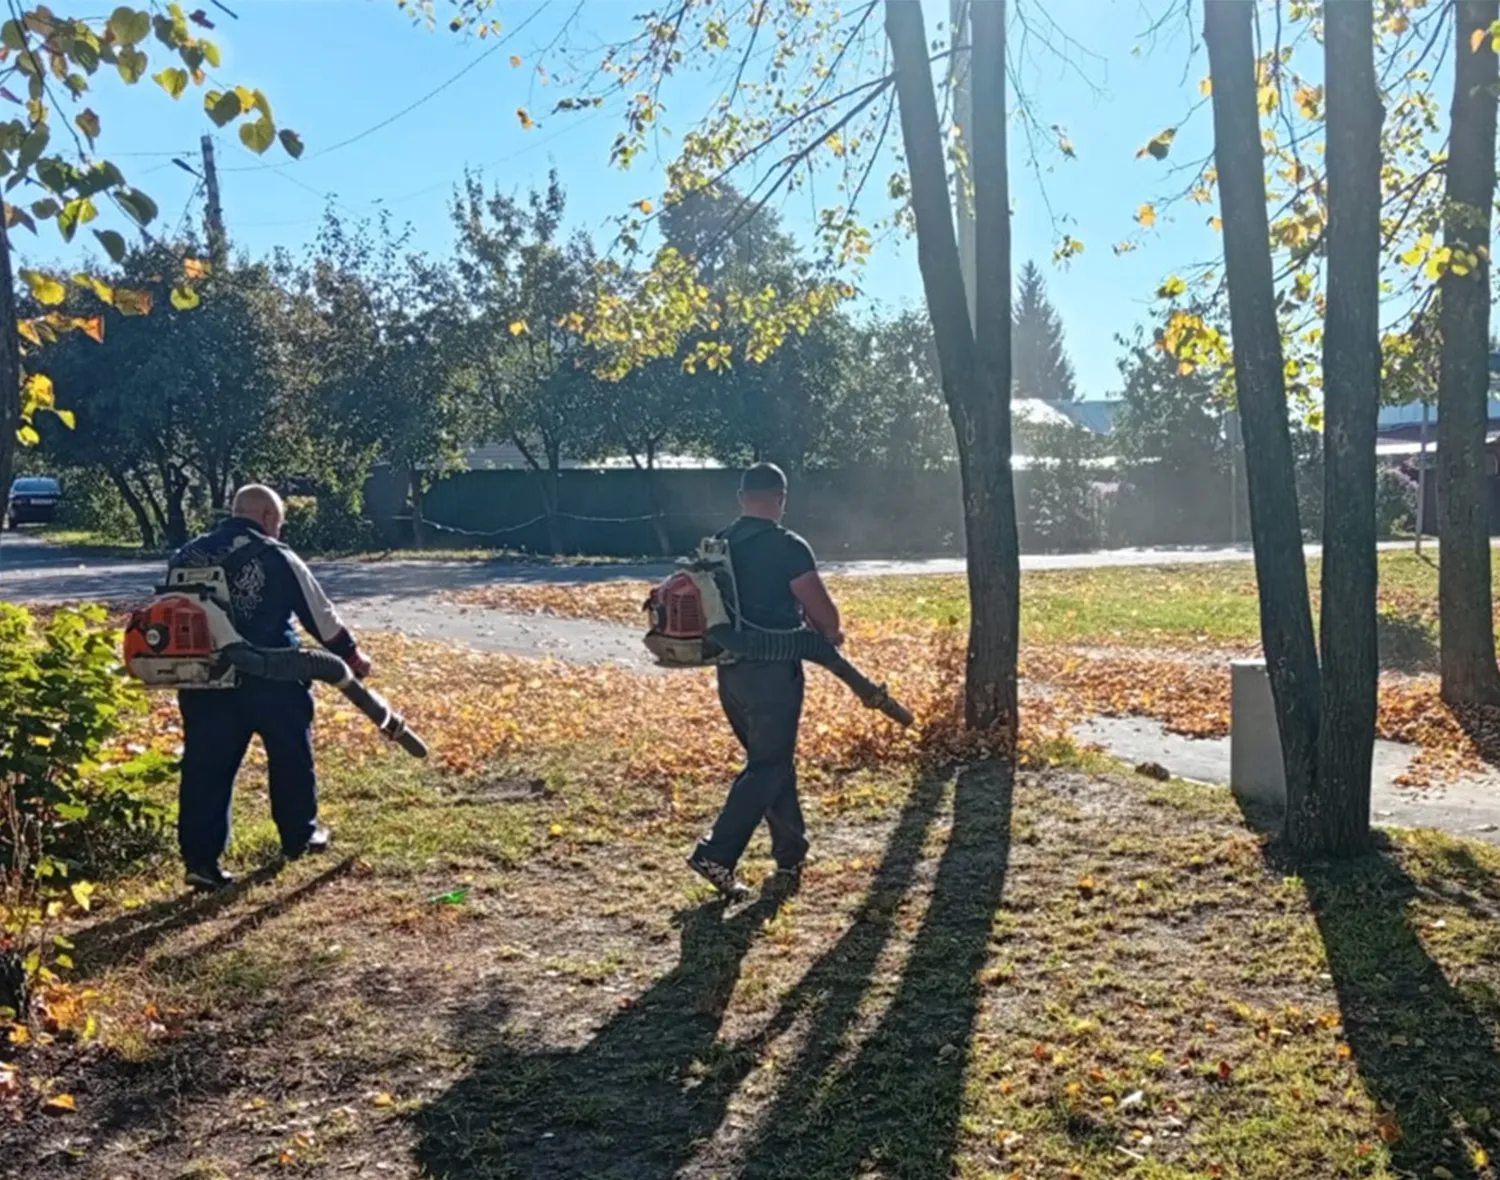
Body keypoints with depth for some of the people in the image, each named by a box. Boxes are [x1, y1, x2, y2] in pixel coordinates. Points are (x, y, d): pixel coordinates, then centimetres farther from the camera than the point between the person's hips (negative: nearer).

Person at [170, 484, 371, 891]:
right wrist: (351, 654, 13)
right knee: (291, 756, 16)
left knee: (205, 769, 5)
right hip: (270, 679, -3)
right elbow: (319, 613, 1)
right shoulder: (276, 557, -5)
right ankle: (299, 835, 29)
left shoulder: (185, 557, 9)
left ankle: (201, 859, 2)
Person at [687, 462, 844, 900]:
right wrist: (829, 633, 12)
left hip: (731, 669, 7)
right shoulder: (788, 547, -12)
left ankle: (791, 856, 26)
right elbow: (822, 611, -11)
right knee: (768, 766, -1)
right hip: (772, 671, -7)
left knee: (772, 759, 18)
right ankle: (715, 854, -9)